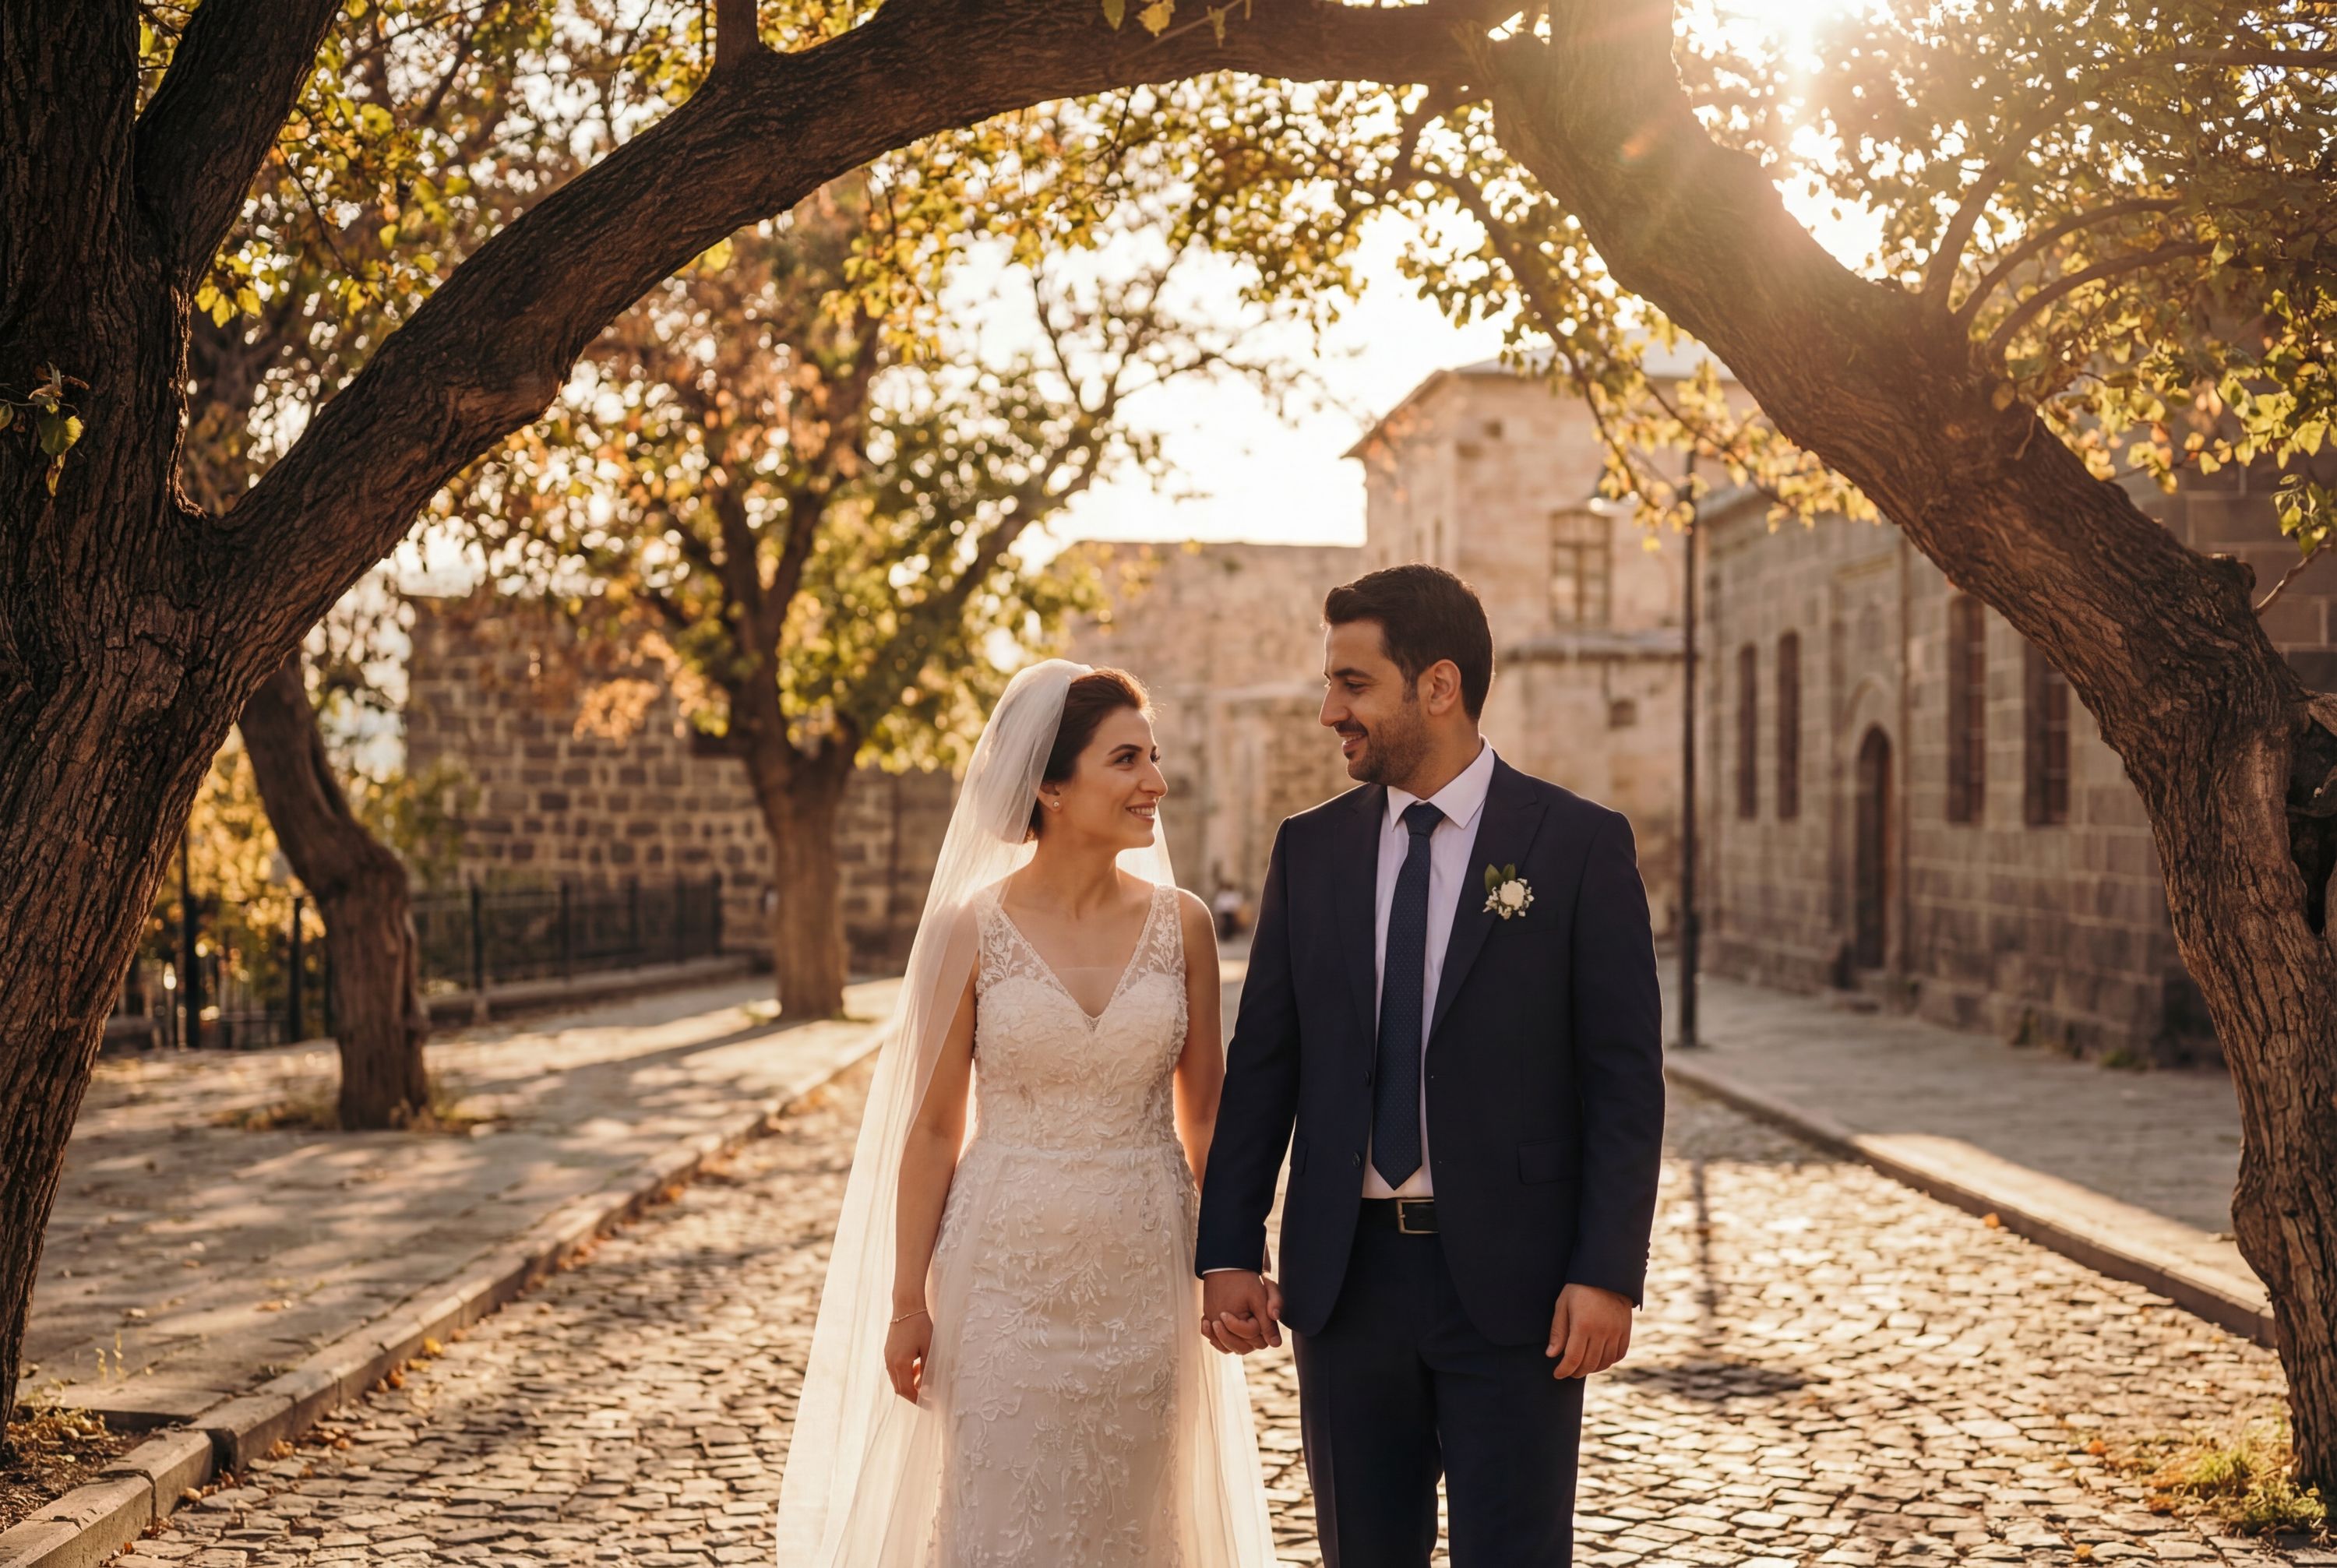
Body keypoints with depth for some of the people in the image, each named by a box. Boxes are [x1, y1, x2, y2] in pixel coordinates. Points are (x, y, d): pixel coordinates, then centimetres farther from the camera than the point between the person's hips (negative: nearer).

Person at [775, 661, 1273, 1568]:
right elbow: (933, 1126, -2)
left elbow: (1205, 1113, 7)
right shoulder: (969, 931, -7)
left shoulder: (1180, 924, 0)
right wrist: (907, 1302, -1)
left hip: (1142, 1280, 2)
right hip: (1007, 1278, -2)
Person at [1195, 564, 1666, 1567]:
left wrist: (1608, 1273, -12)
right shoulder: (1309, 851, 7)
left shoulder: (1580, 844, -4)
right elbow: (1261, 1064, 7)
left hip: (1511, 1282, -3)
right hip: (1345, 1277, 4)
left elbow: (1626, 1077, -6)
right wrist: (1226, 1254, 0)